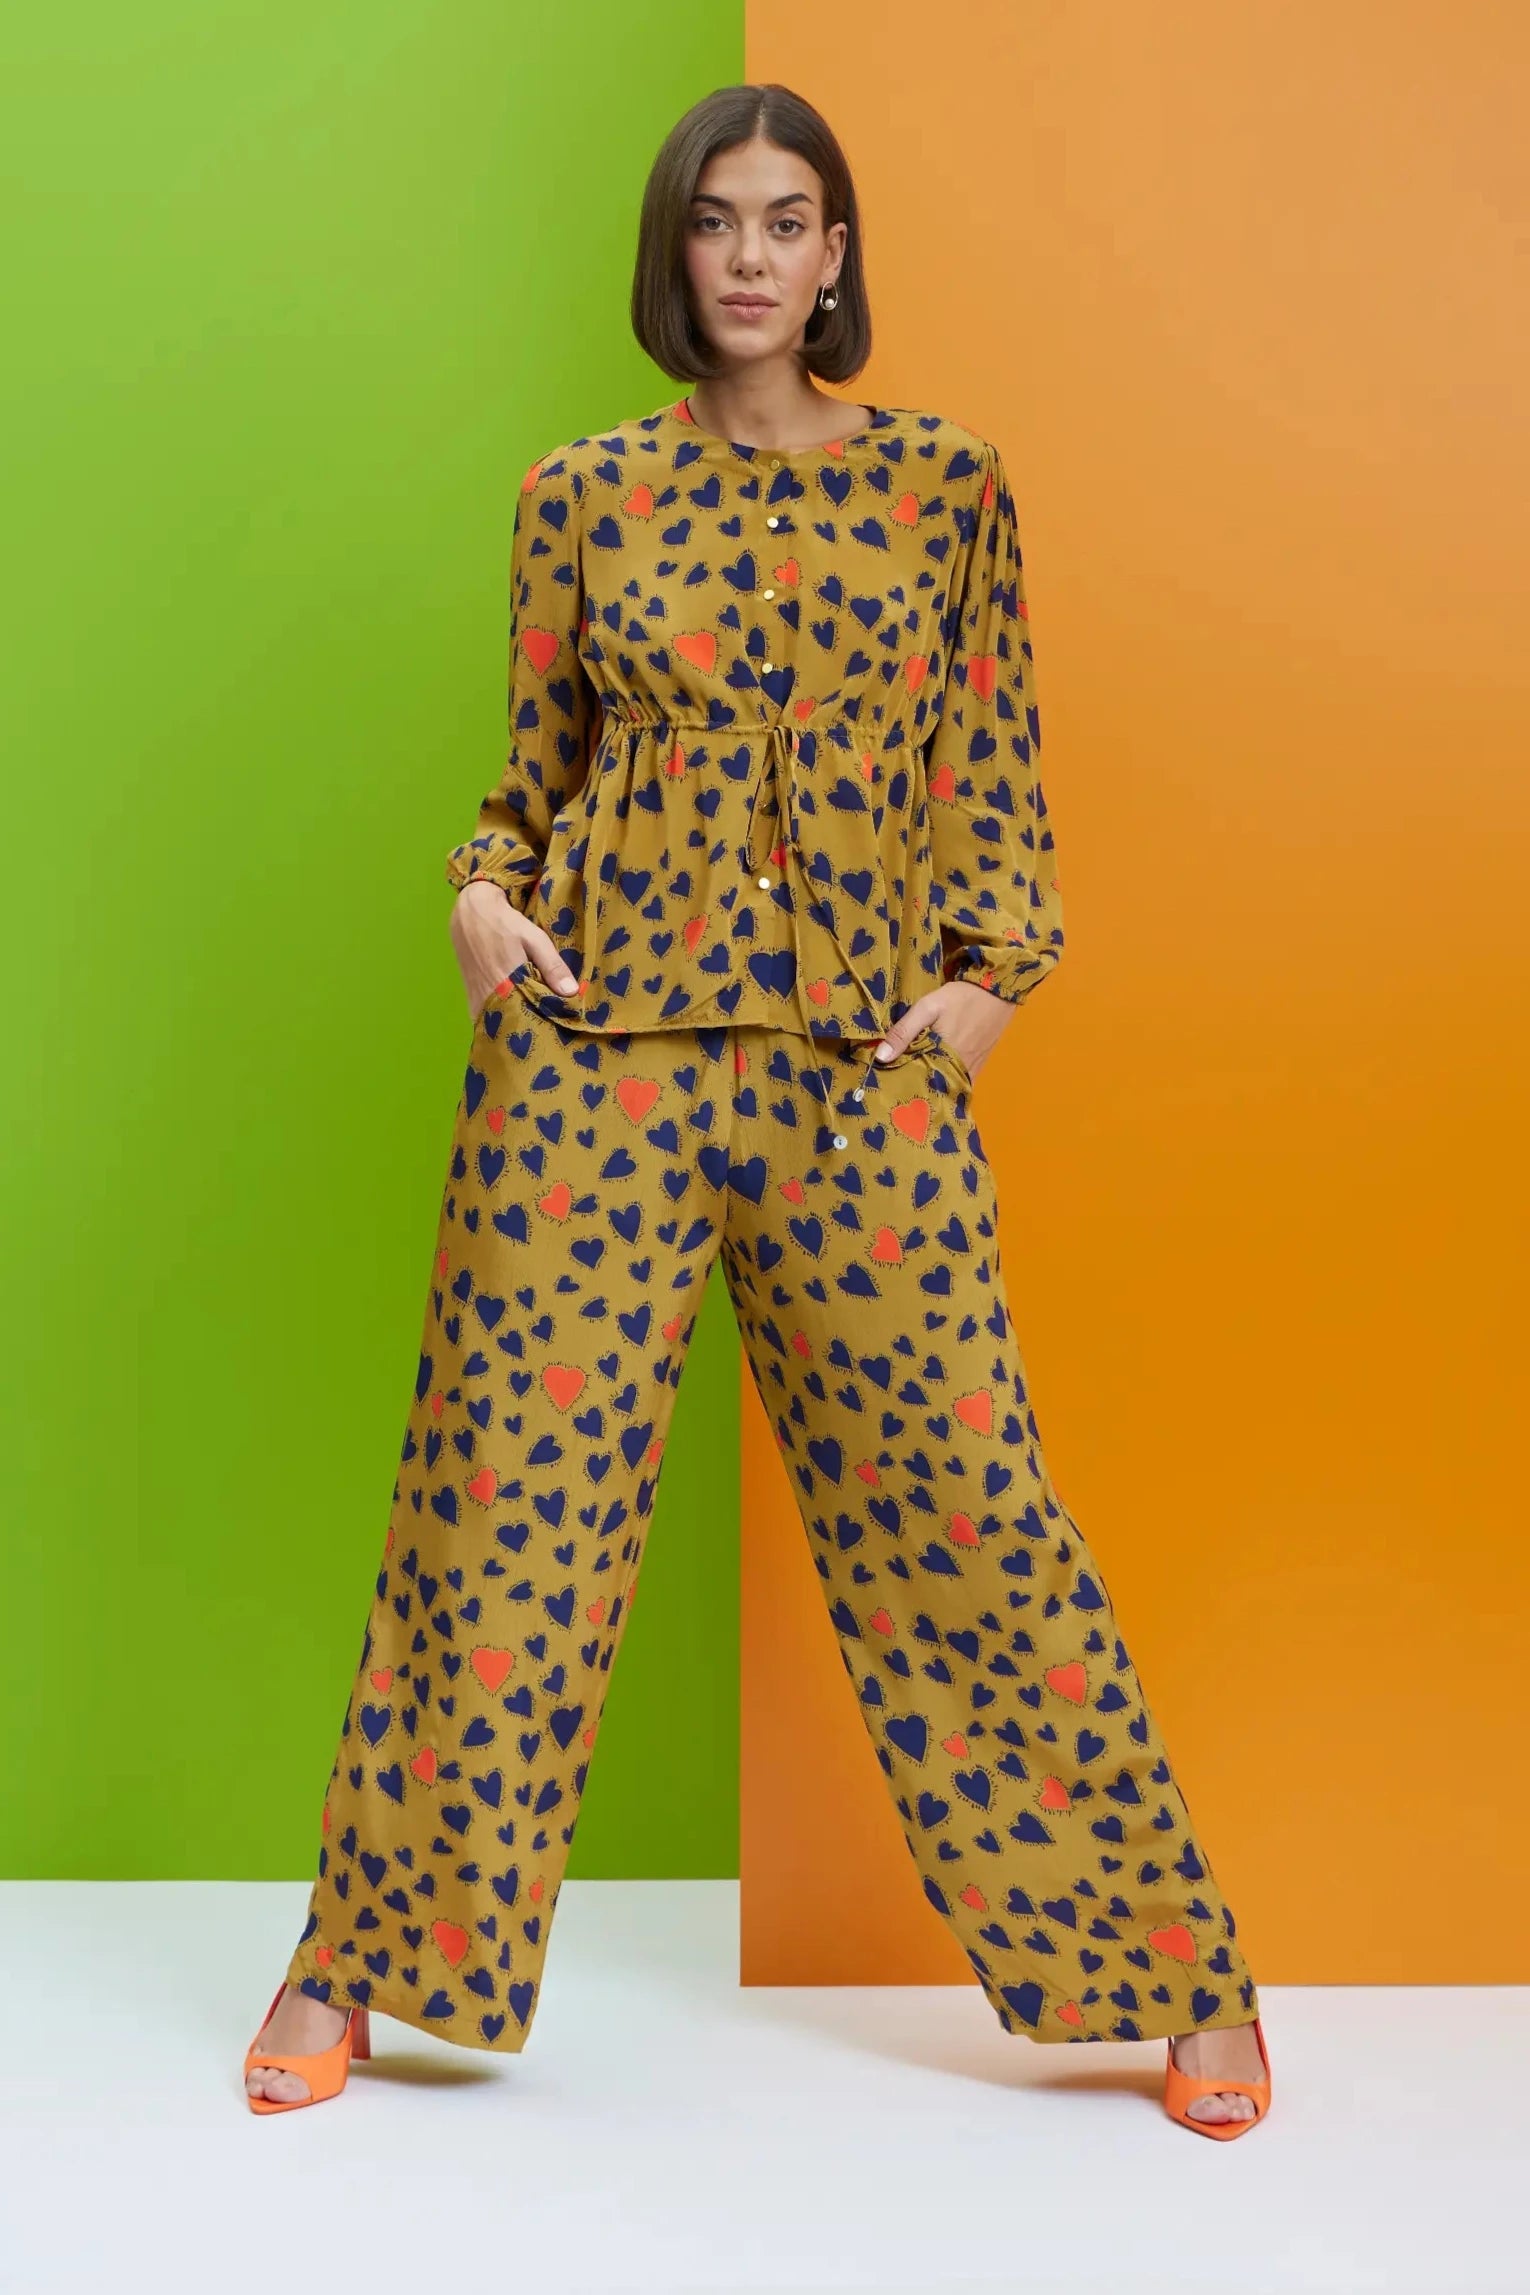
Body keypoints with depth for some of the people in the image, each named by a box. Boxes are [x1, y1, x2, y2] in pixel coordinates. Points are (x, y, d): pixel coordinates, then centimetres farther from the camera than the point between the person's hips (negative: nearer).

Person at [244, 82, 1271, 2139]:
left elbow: (998, 768, 12)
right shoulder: (580, 497, 9)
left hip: (865, 1064, 0)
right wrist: (486, 893, -3)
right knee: (508, 1503, 3)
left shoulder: (946, 481, 9)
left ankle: (1187, 1984, 16)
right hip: (595, 1048, 0)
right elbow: (537, 772, 16)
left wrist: (990, 971, -1)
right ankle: (357, 1965, 21)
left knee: (961, 1506, 1)